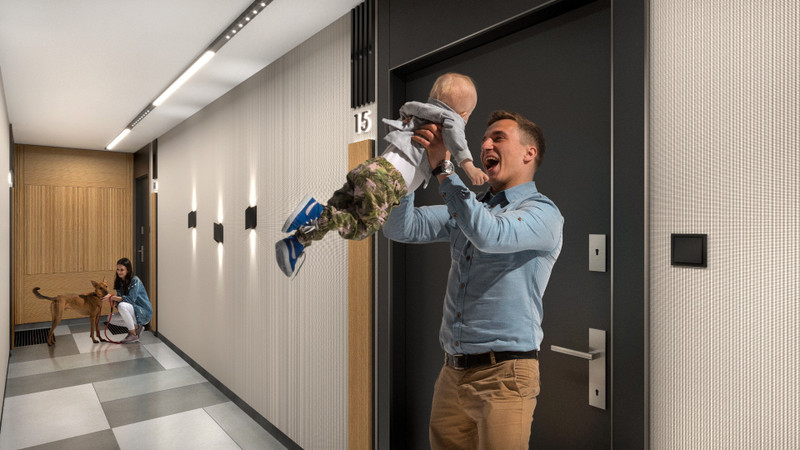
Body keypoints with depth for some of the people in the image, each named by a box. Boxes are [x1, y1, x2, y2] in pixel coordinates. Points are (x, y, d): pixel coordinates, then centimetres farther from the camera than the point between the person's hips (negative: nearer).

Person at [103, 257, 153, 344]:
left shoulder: (135, 281, -18)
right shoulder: (120, 281, 5)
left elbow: (131, 299, -26)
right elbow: (120, 298, 5)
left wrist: (112, 297, -26)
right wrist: (114, 302, -17)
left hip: (144, 313, -8)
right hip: (133, 312, 8)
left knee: (122, 305, -31)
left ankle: (134, 335, -17)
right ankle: (136, 327, 9)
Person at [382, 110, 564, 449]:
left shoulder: (543, 213, -6)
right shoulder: (467, 210, 13)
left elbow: (488, 235, -26)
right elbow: (400, 228, 6)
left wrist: (443, 167, -19)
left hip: (503, 374, -6)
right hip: (452, 372, 6)